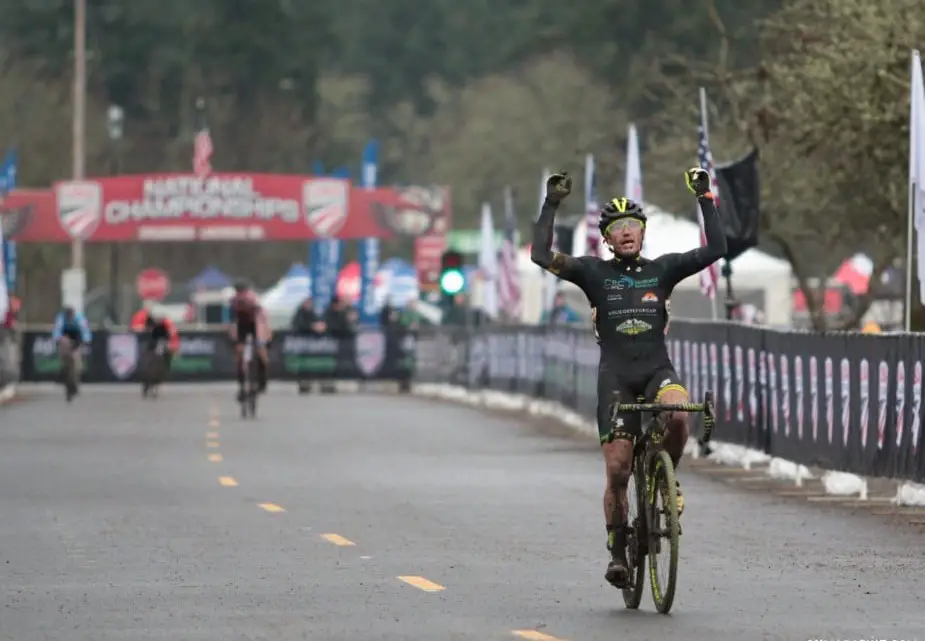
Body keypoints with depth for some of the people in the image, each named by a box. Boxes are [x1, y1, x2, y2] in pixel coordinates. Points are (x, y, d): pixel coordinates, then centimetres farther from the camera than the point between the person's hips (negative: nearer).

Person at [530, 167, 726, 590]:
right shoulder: (595, 273, 4)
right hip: (616, 376, 0)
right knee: (617, 469, -7)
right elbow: (542, 255, -6)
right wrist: (551, 204, -7)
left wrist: (705, 198, 0)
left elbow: (715, 250, 2)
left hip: (658, 370, 0)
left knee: (678, 413, -34)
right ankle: (617, 551, 9)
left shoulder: (662, 270, 8)